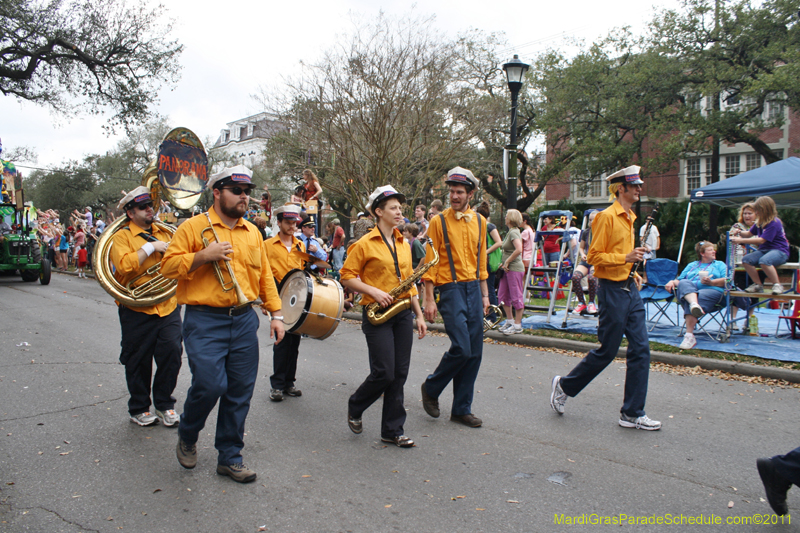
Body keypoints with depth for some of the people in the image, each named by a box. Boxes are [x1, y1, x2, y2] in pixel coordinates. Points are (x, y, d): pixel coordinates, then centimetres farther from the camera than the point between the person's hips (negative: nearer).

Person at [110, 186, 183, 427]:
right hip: (137, 310, -3)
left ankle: (165, 404, 16)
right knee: (138, 362, 8)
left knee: (172, 353, -3)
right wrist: (150, 247, -17)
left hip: (168, 307, 4)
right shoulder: (122, 236, -2)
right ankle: (139, 409, 25)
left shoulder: (163, 233, 14)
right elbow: (124, 265, -21)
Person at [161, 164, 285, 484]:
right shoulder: (193, 227, 0)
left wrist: (276, 313, 10)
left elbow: (265, 275, 16)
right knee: (209, 385, -12)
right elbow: (168, 267, -4)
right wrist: (204, 256, -17)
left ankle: (230, 457, 22)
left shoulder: (253, 232, 14)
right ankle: (187, 436, 21)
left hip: (245, 320, 5)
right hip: (205, 322, -4)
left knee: (240, 392, 6)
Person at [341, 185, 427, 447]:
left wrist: (419, 315, 13)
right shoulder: (365, 244, -5)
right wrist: (374, 291, -17)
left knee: (400, 374, 6)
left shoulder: (403, 245, 13)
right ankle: (355, 408, 23)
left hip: (403, 313, 6)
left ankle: (393, 430, 17)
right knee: (384, 373, -7)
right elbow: (347, 276, -5)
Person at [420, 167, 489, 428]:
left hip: (473, 289, 5)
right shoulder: (439, 221, -3)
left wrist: (484, 293, 15)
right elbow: (429, 262, -5)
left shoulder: (479, 221, 11)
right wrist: (429, 299, -10)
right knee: (461, 348, -13)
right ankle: (431, 387, 14)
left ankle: (462, 409, 18)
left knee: (474, 352, 5)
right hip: (451, 289, -5)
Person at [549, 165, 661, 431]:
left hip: (630, 289, 9)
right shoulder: (606, 217, -11)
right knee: (607, 351, -1)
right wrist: (626, 258, -24)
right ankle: (564, 386, 20)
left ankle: (632, 413, 11)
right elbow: (594, 256, -16)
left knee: (641, 349, 4)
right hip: (612, 290, -9)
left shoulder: (630, 218, 16)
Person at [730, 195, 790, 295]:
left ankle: (777, 285, -19)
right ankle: (758, 285, -4)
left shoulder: (774, 223, -17)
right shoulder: (760, 222, 9)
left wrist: (741, 240, -25)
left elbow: (761, 240, -23)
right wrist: (740, 233, -5)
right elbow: (749, 234, 19)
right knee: (746, 260, -17)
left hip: (779, 250, -8)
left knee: (764, 261, -38)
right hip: (764, 250, 8)